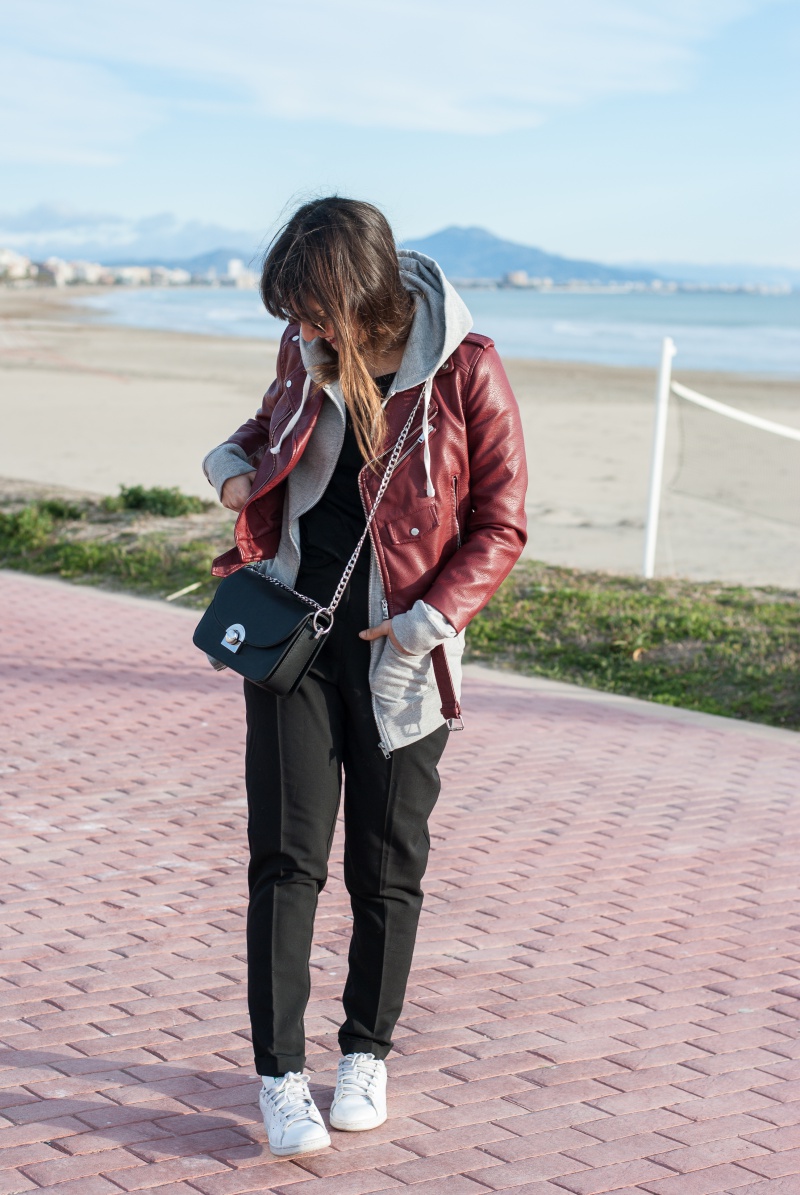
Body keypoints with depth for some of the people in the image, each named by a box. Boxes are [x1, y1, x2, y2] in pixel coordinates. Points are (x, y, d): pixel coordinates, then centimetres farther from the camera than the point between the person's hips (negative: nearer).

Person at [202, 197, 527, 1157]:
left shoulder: (466, 373, -12)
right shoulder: (307, 350, 1)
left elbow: (499, 527, -7)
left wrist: (431, 619, -18)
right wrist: (235, 462, 1)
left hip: (397, 650, -3)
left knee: (388, 864, 9)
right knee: (287, 854, -1)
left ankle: (367, 1054, 27)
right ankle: (279, 1074, 7)